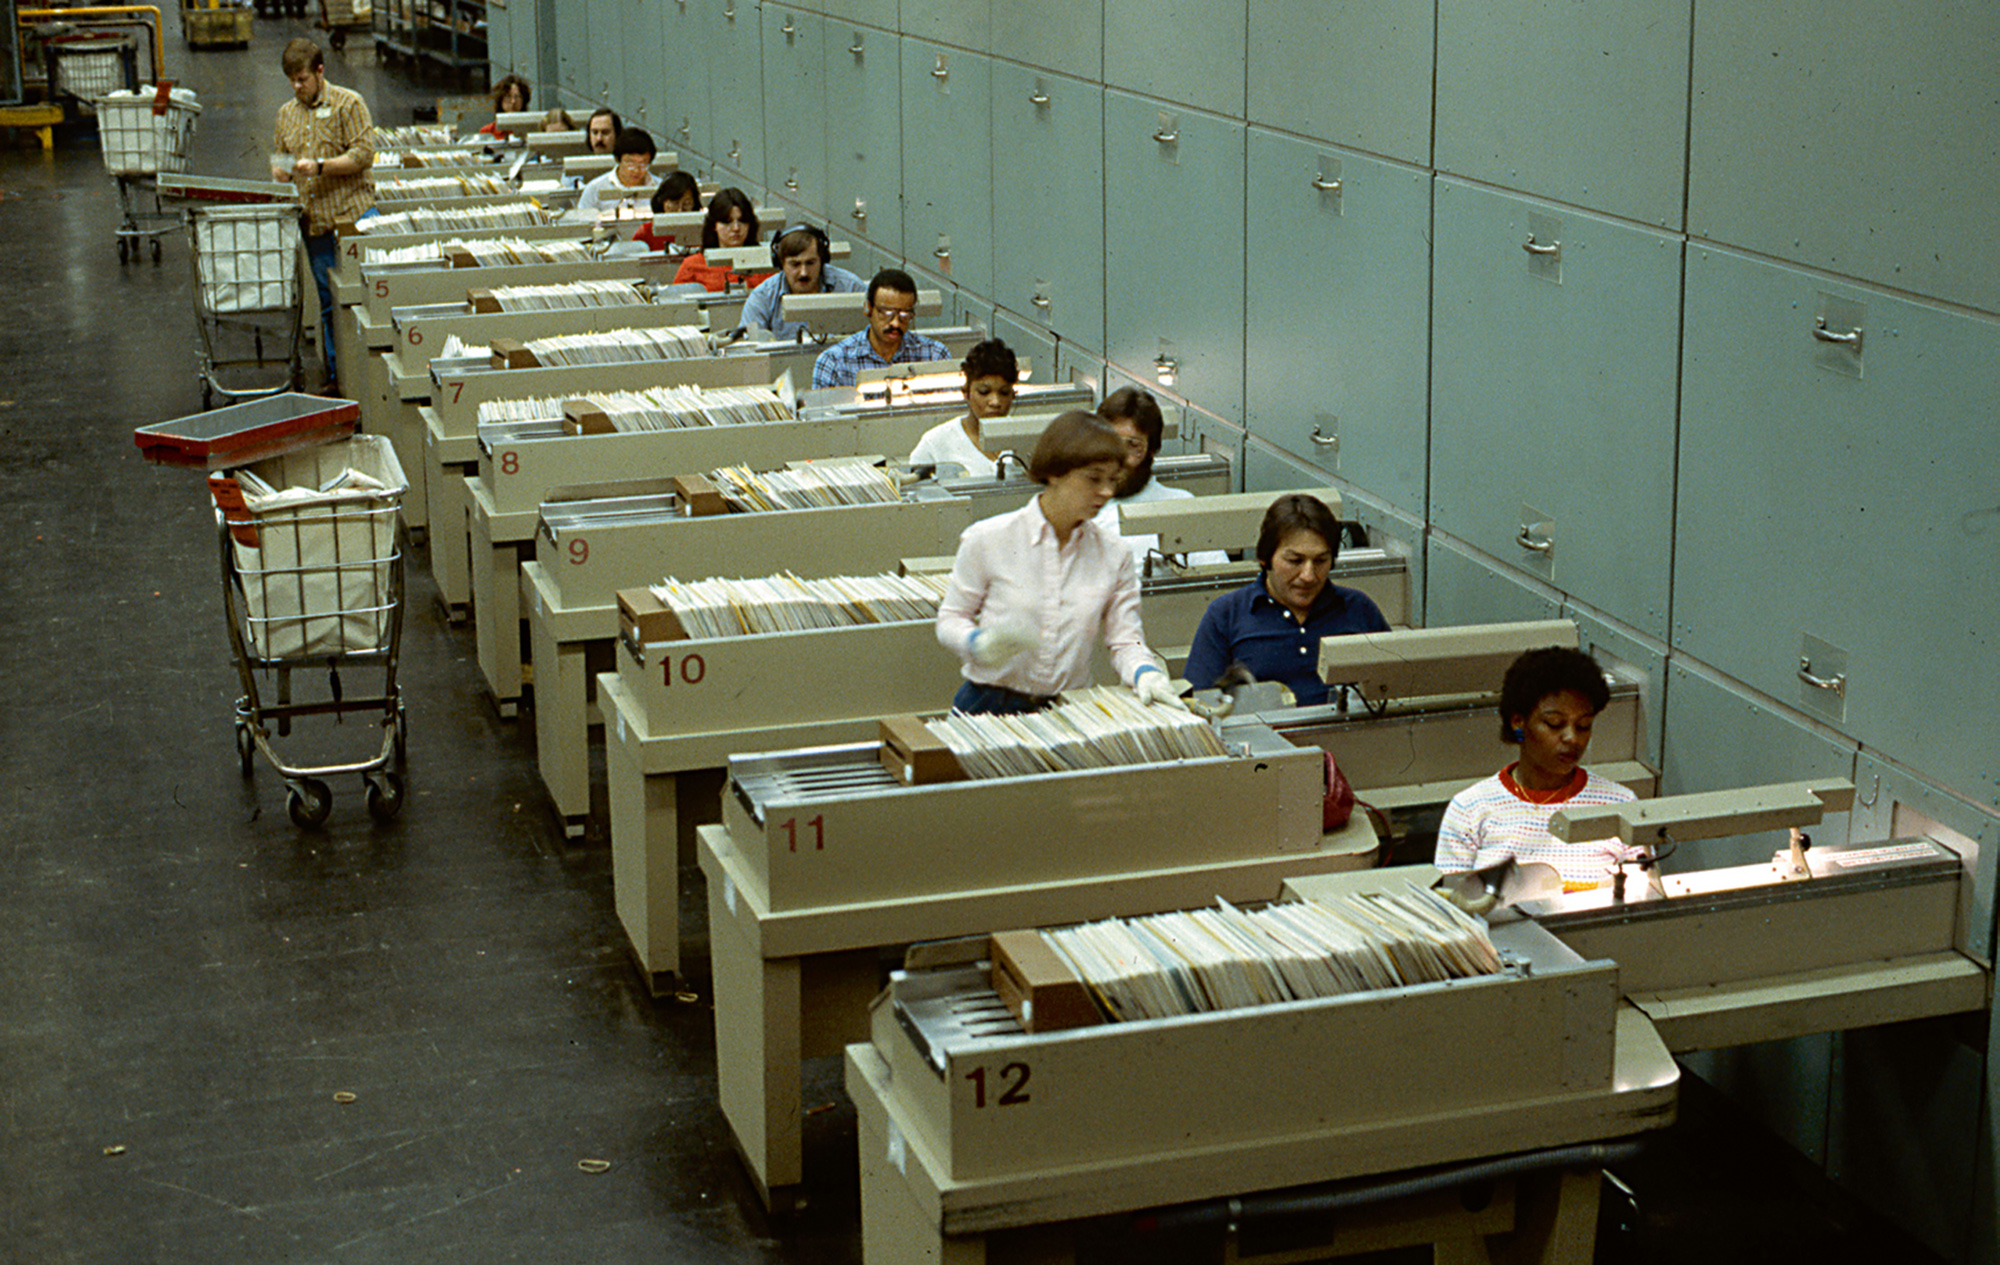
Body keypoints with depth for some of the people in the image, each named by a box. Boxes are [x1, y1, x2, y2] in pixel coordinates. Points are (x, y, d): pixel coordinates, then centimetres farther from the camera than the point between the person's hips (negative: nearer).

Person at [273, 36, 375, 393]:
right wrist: (283, 174, -1)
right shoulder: (286, 113, 15)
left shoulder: (348, 104, -2)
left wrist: (320, 166, -18)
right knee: (328, 302, 9)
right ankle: (336, 375, 14)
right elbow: (280, 160, 23)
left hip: (352, 212, -5)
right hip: (314, 221, 5)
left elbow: (363, 153, -9)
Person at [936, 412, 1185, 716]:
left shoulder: (1114, 557, 7)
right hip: (990, 706, -3)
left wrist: (1145, 673, -15)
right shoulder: (988, 540, -3)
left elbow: (1124, 638, 8)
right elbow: (950, 619, 4)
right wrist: (979, 644, -18)